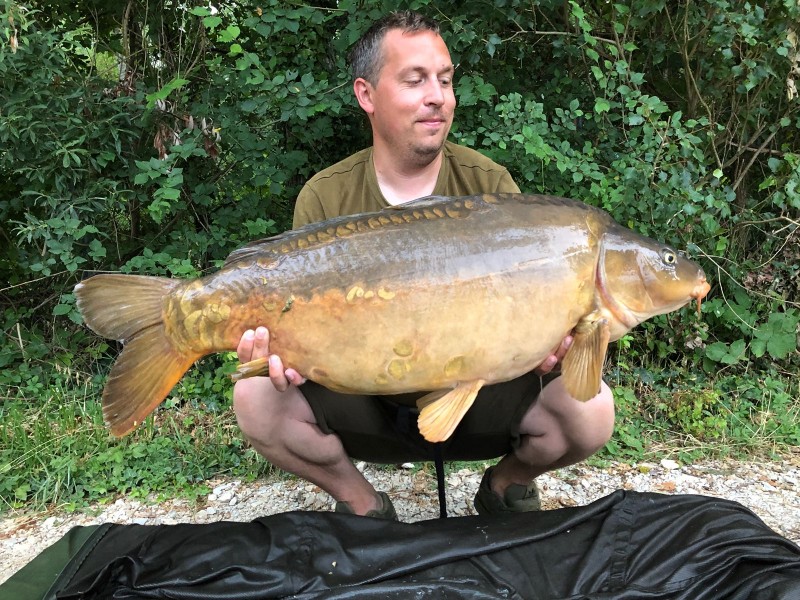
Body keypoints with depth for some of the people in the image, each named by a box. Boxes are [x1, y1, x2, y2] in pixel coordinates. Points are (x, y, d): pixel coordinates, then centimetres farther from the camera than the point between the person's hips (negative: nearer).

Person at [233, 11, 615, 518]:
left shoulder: (490, 186, -8)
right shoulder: (326, 200, -8)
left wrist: (552, 350, -34)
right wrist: (284, 349, -32)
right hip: (366, 401, 1)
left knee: (590, 409, -24)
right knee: (256, 400, -23)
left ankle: (507, 485, 13)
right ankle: (363, 504, 7)